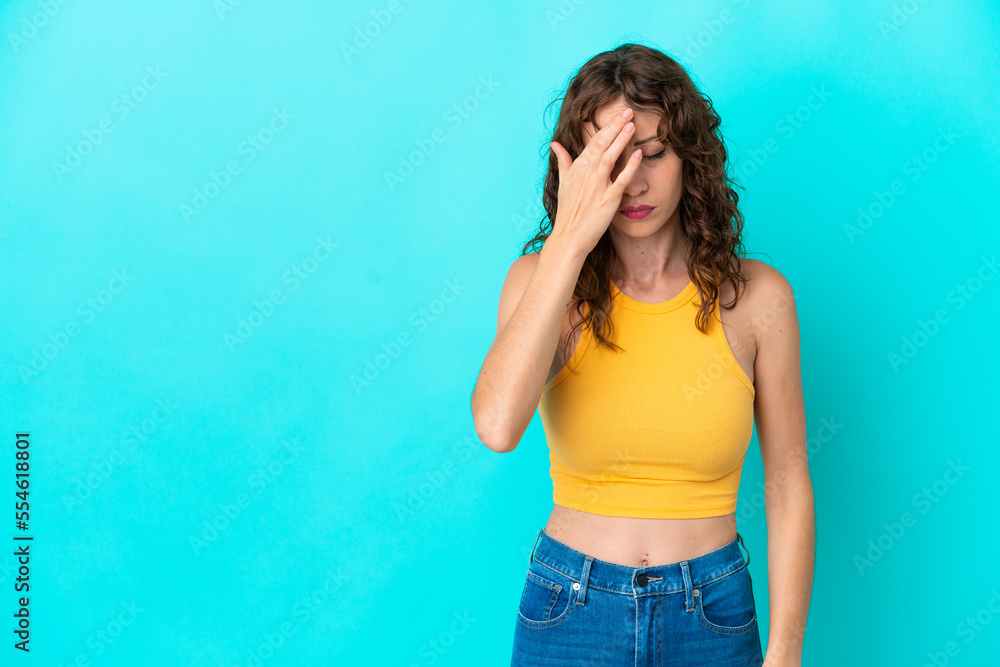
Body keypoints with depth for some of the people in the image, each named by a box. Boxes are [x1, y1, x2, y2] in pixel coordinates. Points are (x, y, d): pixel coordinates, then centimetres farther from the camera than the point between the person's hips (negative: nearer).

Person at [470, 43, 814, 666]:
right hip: (569, 615, 0)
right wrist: (570, 239, -26)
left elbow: (788, 482, -2)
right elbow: (497, 425, -28)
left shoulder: (755, 295, -8)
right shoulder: (541, 281, -8)